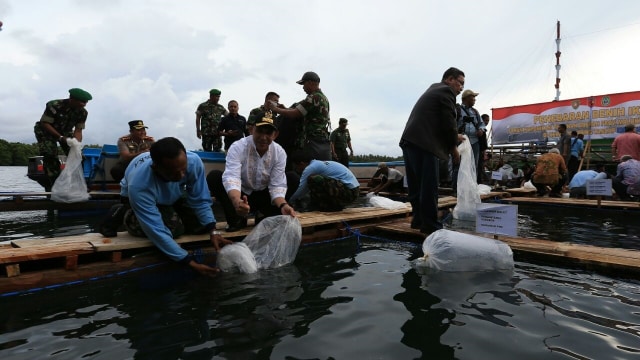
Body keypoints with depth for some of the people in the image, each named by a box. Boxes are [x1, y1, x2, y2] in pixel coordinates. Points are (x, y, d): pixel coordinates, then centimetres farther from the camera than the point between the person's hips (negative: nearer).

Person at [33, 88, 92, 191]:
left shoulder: (82, 112, -14)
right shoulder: (54, 106, -30)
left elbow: (78, 130, -13)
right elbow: (45, 124, -26)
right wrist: (60, 137, -36)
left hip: (65, 132, 5)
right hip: (46, 131, -5)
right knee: (50, 156, -20)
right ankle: (52, 186, -12)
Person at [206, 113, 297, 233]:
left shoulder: (280, 153, -14)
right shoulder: (238, 147, -23)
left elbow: (277, 186, -18)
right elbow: (231, 177, -38)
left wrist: (283, 205, -41)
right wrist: (237, 202, -60)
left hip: (263, 196, 1)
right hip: (239, 195, -1)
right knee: (214, 176, -27)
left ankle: (263, 219, 8)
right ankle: (236, 219, -13)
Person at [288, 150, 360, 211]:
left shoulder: (310, 168, -8)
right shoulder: (318, 164, 20)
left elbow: (301, 191, -2)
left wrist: (290, 202, 13)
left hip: (348, 191, -10)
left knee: (312, 179, -18)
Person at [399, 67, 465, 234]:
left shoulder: (433, 90, 28)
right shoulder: (446, 91, 0)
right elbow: (449, 122, -8)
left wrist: (453, 137, 32)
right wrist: (454, 148, 3)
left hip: (410, 141, 10)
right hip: (424, 144, -10)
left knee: (416, 185, 13)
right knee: (429, 187, -5)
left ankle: (419, 219, 21)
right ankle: (430, 225, 0)